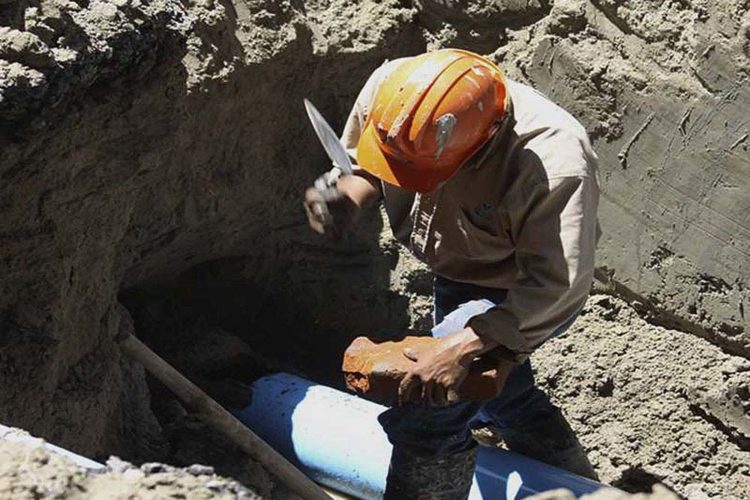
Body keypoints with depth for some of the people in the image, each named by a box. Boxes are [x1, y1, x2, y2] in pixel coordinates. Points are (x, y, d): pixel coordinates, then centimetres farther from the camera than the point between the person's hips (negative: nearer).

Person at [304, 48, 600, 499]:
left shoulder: (555, 166, -42)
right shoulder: (390, 87, -27)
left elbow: (557, 285, -39)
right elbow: (362, 161, -6)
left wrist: (460, 348, -44)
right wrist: (347, 196, -29)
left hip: (518, 292, -7)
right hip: (457, 275, 7)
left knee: (426, 412, -17)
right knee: (504, 392, 27)